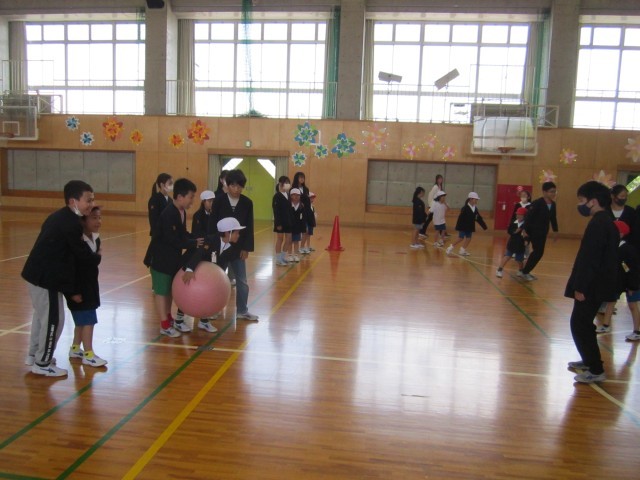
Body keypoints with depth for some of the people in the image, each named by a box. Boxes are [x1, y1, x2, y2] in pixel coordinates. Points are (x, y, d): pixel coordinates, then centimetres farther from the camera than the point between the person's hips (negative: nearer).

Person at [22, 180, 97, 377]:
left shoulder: (59, 217, 11)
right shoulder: (72, 224, -20)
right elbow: (82, 255, -15)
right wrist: (95, 255, 9)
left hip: (37, 272, 10)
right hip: (46, 277, -10)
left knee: (42, 314, 23)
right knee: (53, 319, 2)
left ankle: (34, 355, 39)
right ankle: (42, 364, 15)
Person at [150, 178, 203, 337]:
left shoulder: (182, 212, 5)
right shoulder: (168, 215, -24)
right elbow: (173, 240, -26)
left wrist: (197, 239, -5)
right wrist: (194, 244, -19)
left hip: (174, 258, 9)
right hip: (162, 258, -9)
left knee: (170, 290, 19)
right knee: (162, 291, 3)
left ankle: (169, 319, 33)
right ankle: (164, 325, 12)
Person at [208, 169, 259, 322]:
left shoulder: (247, 203, -3)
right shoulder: (219, 201, -7)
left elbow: (249, 227, -2)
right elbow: (212, 224, -6)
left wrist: (246, 248, -7)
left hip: (238, 247, 1)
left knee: (242, 281, 8)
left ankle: (242, 310, 22)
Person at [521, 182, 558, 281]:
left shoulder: (553, 204, 3)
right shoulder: (537, 203, -19)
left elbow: (553, 218, 14)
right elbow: (528, 217, -21)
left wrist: (555, 230, 15)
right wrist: (526, 231, -22)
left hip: (543, 232, 8)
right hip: (534, 231, -8)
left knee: (538, 252, 13)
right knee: (538, 252, -5)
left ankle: (526, 271, 26)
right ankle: (525, 272, 9)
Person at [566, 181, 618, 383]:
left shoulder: (598, 224, -19)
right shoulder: (606, 222, 12)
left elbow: (590, 258, -23)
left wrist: (580, 287, -21)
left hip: (593, 285, -10)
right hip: (599, 284, 10)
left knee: (580, 325, -3)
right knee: (583, 324, 20)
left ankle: (596, 370, 4)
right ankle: (590, 361, 33)